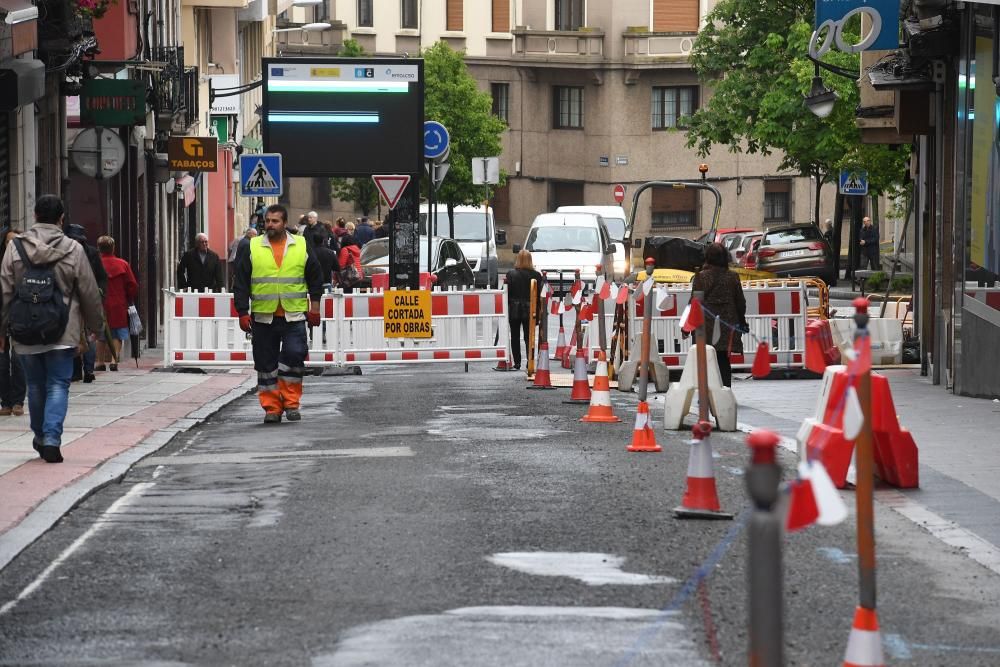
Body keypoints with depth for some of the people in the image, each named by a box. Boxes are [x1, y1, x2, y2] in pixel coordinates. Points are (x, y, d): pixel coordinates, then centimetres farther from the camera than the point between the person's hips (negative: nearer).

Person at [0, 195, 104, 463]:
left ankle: (40, 437, 27)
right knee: (58, 385, 2)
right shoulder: (73, 250, -6)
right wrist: (96, 326, 13)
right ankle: (51, 439, -12)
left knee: (35, 385, 16)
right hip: (62, 334, -2)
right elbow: (89, 293, 0)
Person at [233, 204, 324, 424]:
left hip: (294, 317, -1)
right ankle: (271, 407, 11)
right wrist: (243, 313, -2)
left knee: (294, 356, -13)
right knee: (266, 364, 3)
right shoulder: (253, 248, 5)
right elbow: (241, 283, 5)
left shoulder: (301, 247, 7)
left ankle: (291, 402, 0)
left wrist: (314, 307, 7)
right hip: (263, 317, 1)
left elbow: (315, 277, 13)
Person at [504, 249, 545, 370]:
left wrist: (507, 309, 3)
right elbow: (539, 294, -3)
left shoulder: (511, 274, -7)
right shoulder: (536, 275, -6)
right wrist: (537, 311, 4)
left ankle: (517, 363, 6)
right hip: (529, 310, 1)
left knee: (515, 337, 8)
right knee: (528, 337, 7)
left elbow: (508, 292, -5)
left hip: (514, 310, -1)